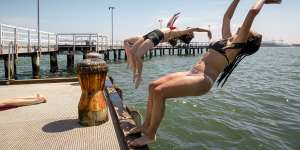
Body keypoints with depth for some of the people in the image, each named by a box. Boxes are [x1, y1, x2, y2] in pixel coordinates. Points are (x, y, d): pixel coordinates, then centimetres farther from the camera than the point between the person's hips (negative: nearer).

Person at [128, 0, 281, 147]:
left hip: (202, 80, -9)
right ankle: (146, 125, 12)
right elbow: (226, 17, 32)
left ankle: (150, 135, -8)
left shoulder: (240, 43, -1)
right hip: (192, 74, 9)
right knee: (153, 86, 1)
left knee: (159, 91, -24)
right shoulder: (227, 39, 22)